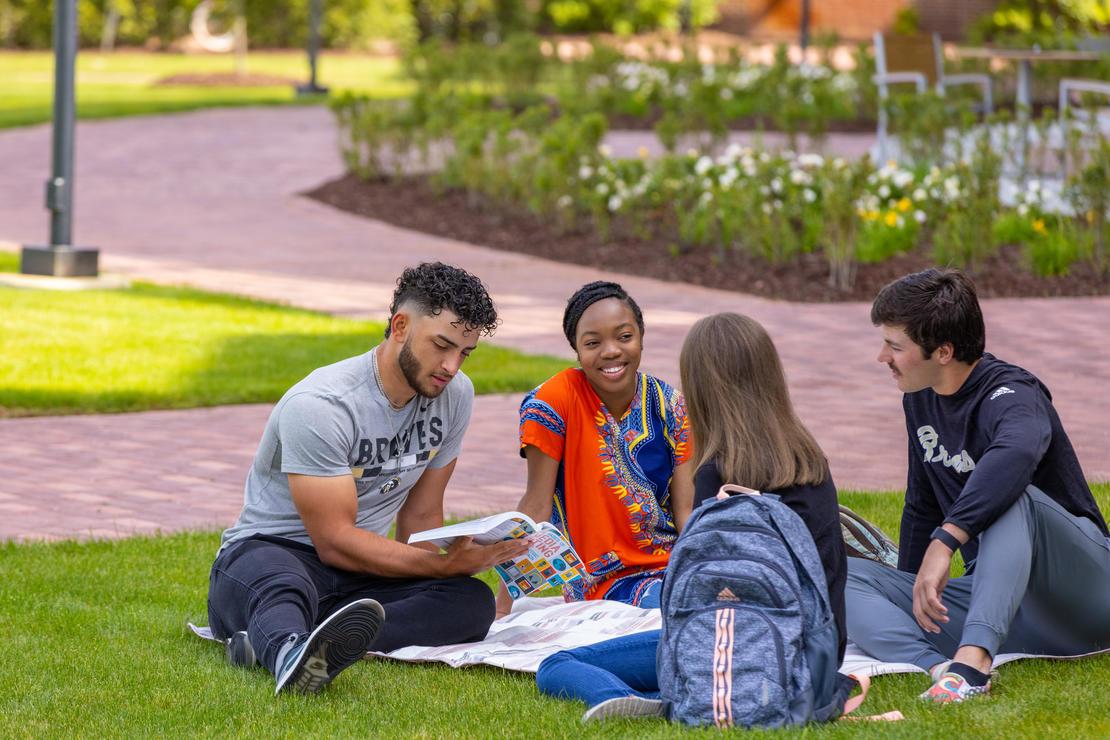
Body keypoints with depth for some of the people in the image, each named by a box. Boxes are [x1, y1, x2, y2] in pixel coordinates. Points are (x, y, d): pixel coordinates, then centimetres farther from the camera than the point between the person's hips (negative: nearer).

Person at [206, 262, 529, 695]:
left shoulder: (454, 394, 1)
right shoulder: (319, 406, -21)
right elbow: (335, 542, -23)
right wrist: (446, 564, -29)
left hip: (361, 577, 5)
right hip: (268, 552, -5)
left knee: (473, 602, -25)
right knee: (280, 588, -41)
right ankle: (292, 656, -78)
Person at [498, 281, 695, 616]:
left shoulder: (671, 407, 2)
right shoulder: (555, 403, -10)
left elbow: (687, 513, -1)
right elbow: (535, 506, -8)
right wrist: (502, 609, -13)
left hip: (670, 560, 5)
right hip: (604, 580, -4)